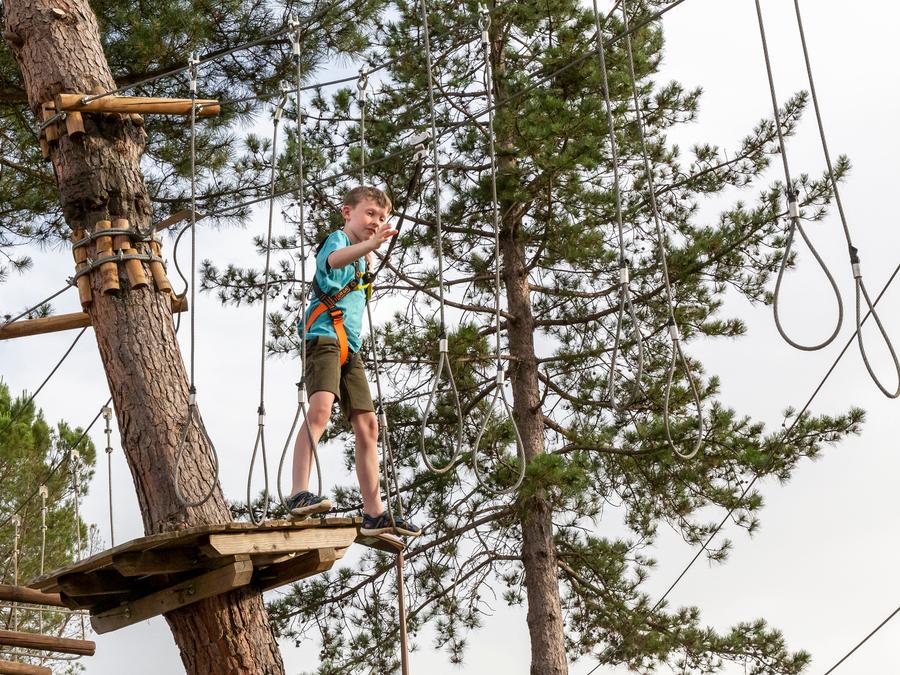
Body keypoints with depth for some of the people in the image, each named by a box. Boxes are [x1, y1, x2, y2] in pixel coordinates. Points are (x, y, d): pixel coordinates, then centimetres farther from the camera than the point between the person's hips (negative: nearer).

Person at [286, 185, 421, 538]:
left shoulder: (360, 259, 25)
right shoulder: (337, 238, -1)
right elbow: (334, 259, -30)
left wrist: (369, 268, 28)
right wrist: (370, 244, -46)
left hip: (350, 346, 9)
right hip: (325, 337, -9)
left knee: (367, 424, 6)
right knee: (321, 406, -30)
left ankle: (374, 514, 10)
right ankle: (299, 493, -36)